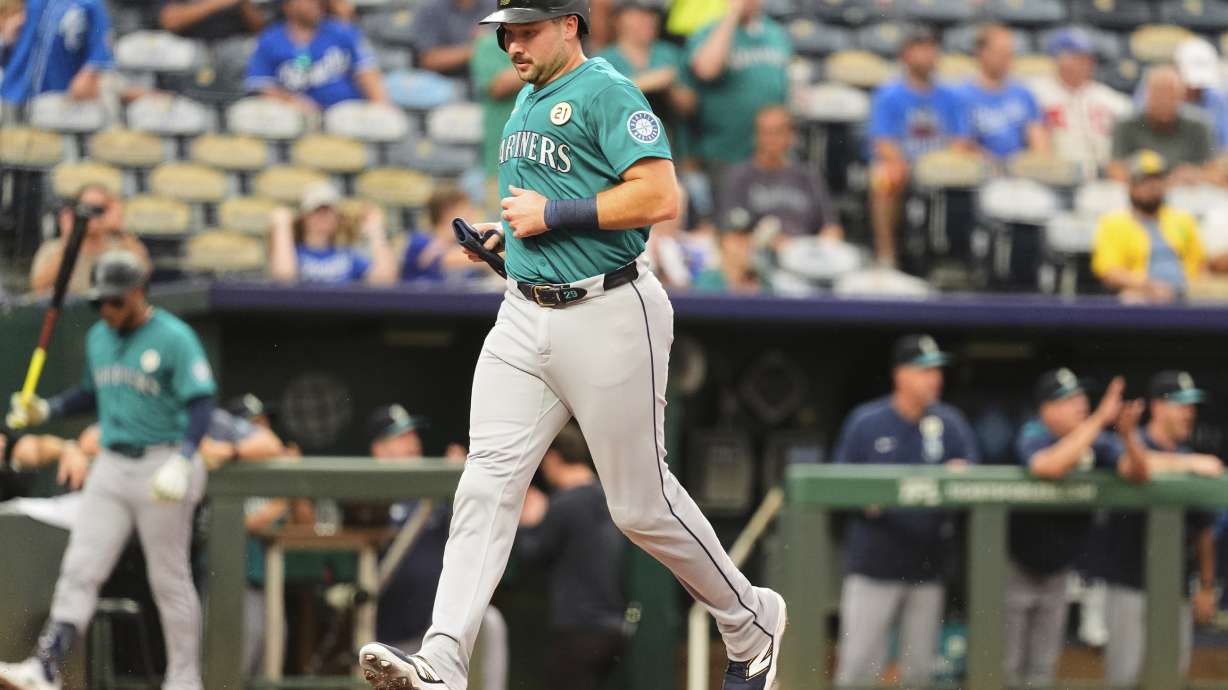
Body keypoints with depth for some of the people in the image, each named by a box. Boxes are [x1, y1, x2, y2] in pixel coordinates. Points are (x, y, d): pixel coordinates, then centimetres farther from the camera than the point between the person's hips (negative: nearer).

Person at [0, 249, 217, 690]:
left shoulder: (174, 339, -11)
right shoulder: (99, 338, 12)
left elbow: (201, 405, -17)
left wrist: (181, 462, -30)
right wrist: (45, 411, 10)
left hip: (161, 467, -6)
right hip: (111, 468, 6)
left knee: (169, 579, 2)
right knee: (79, 569, -4)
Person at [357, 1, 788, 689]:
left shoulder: (607, 93, -11)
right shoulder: (527, 102, 17)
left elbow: (660, 196, -22)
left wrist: (553, 214, -18)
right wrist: (505, 232, 13)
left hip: (608, 319, -8)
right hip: (525, 320, 8)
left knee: (643, 503, 1)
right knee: (486, 484, -7)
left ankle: (752, 622, 24)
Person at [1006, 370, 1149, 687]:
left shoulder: (1095, 441, -4)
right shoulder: (1033, 436, -21)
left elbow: (1137, 473, -12)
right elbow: (1050, 466, -43)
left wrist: (1127, 434, -32)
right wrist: (1099, 420, -42)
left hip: (1057, 572, 6)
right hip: (1016, 566, -6)